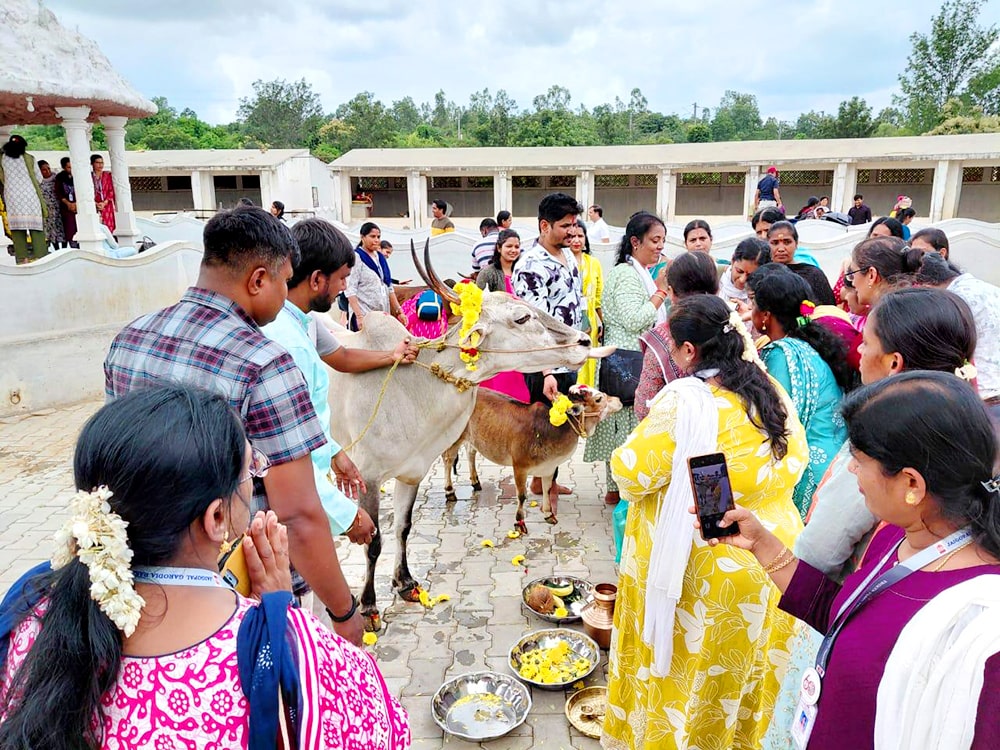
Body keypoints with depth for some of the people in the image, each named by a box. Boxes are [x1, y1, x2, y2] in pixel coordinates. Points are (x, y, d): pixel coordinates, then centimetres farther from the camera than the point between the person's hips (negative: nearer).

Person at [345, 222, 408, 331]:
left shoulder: (381, 258, 16)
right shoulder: (356, 258, -4)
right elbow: (350, 290, -11)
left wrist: (399, 311, 12)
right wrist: (359, 316, -20)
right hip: (364, 316, -6)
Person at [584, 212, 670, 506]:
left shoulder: (640, 273, 18)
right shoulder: (625, 273, -13)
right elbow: (634, 320, -23)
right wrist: (661, 290, -17)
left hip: (639, 364, 10)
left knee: (624, 428, 13)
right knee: (628, 426, -6)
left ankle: (617, 487, 21)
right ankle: (621, 489, 3)